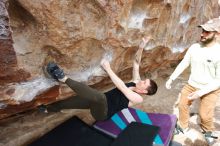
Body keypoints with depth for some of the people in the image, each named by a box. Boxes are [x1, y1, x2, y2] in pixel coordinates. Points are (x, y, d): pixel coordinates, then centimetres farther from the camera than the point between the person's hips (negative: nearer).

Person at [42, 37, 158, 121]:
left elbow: (122, 88, -31)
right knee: (68, 102, 7)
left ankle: (64, 78, -32)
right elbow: (136, 63, 2)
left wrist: (108, 69, -35)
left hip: (102, 112, -8)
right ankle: (47, 109, 33)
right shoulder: (136, 82, 7)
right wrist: (141, 48, -14)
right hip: (99, 102, 8)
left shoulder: (138, 98, -14)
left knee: (99, 96, -43)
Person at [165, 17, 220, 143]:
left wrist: (201, 92, -28)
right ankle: (183, 127, 37)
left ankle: (208, 131, 37)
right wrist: (171, 78, -5)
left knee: (205, 114, 1)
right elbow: (183, 64, -1)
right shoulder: (194, 47, -10)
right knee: (182, 105, 12)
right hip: (191, 85, 5)